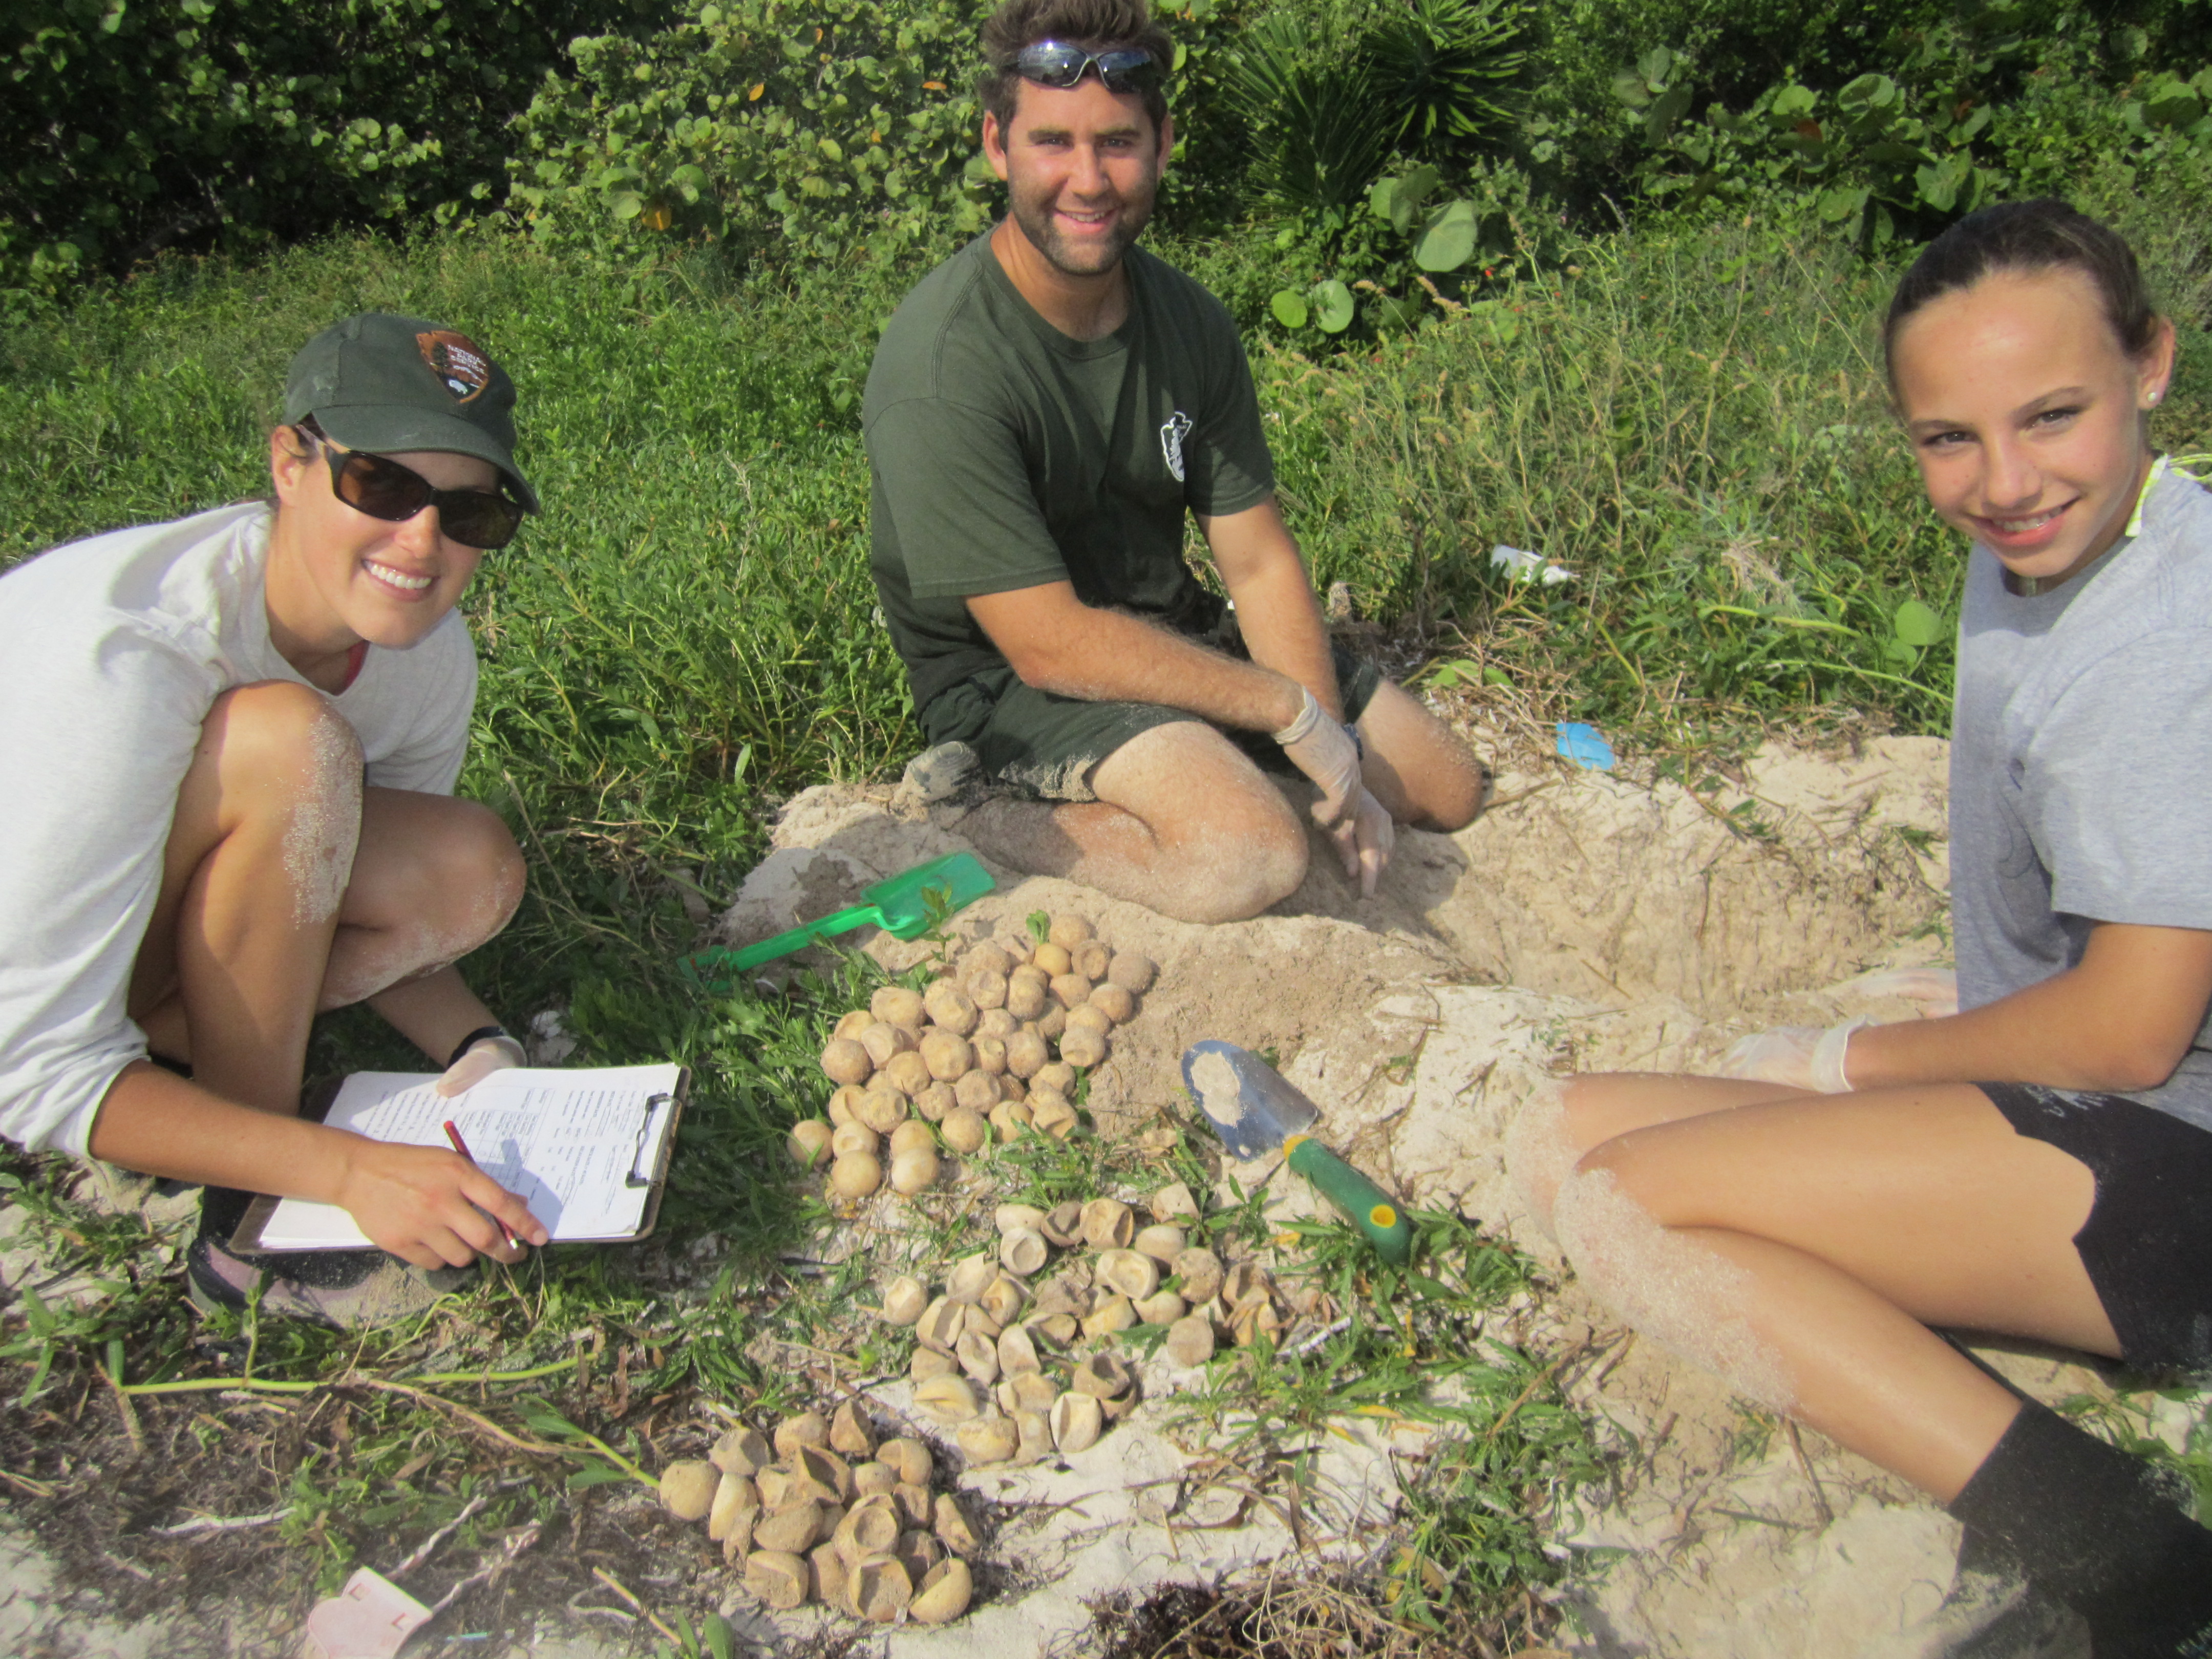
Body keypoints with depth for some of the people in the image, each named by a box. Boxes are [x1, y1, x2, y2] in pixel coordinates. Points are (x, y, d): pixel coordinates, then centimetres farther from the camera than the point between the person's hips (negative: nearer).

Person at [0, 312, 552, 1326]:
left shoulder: (427, 651, -13)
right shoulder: (126, 654, -34)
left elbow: (322, 901, 2)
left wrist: (480, 1057, -16)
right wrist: (348, 1169, -38)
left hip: (142, 915, 6)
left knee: (472, 869, -17)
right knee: (288, 743, -31)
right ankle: (247, 1229, -18)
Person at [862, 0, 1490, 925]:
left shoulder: (1189, 321, -2)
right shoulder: (942, 371, -25)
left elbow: (1259, 561, 0)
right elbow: (1048, 645, -25)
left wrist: (1337, 760, -11)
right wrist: (1292, 711, -20)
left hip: (1170, 633, 8)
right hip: (1007, 677, -8)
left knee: (1450, 791, 10)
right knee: (1256, 855, -33)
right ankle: (996, 823, -10)